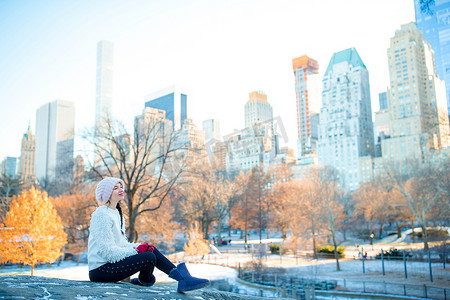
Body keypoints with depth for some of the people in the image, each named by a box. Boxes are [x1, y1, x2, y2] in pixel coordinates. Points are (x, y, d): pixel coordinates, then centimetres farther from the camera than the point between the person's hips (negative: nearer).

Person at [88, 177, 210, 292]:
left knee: (150, 249, -5)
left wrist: (138, 246, -2)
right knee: (149, 257, -21)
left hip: (111, 262, 9)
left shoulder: (116, 213, 16)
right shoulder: (101, 214, -14)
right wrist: (135, 250, -16)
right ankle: (144, 281, 10)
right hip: (100, 269, -9)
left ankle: (181, 277, -11)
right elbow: (107, 250, -21)